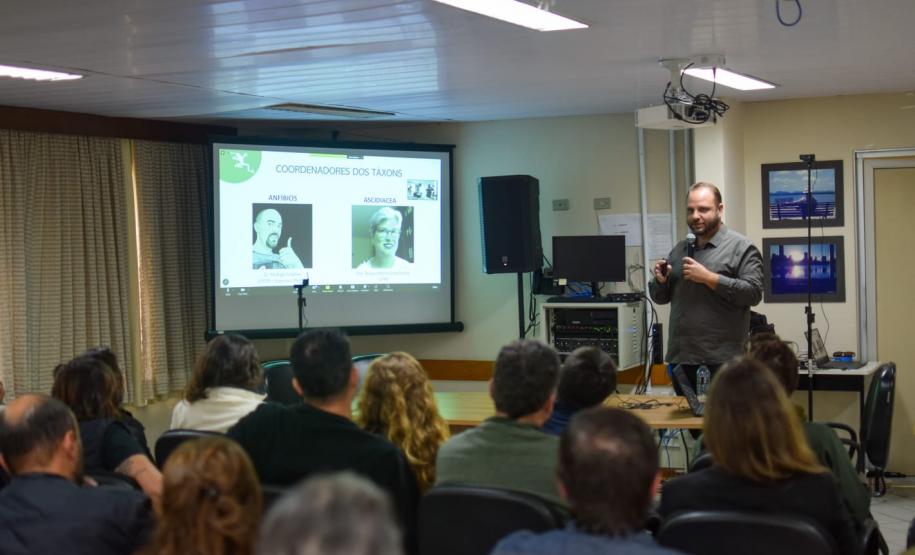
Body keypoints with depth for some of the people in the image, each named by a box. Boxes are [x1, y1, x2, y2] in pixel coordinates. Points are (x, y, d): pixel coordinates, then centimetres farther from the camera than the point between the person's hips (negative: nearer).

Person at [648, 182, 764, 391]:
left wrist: (708, 278, -17)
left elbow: (753, 293, -14)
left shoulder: (741, 248, -3)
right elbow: (660, 297, 22)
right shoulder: (679, 249, 17)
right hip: (680, 358, 6)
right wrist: (660, 281, 0)